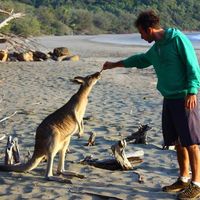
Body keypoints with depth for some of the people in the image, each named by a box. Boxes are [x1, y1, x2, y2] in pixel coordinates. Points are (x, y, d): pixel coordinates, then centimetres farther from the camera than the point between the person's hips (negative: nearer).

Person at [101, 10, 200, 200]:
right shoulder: (155, 49, 14)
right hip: (169, 99, 8)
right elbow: (139, 60, 32)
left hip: (185, 99, -8)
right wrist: (114, 65, 40)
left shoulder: (178, 39, -10)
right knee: (177, 141, 12)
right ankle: (184, 179, 22)